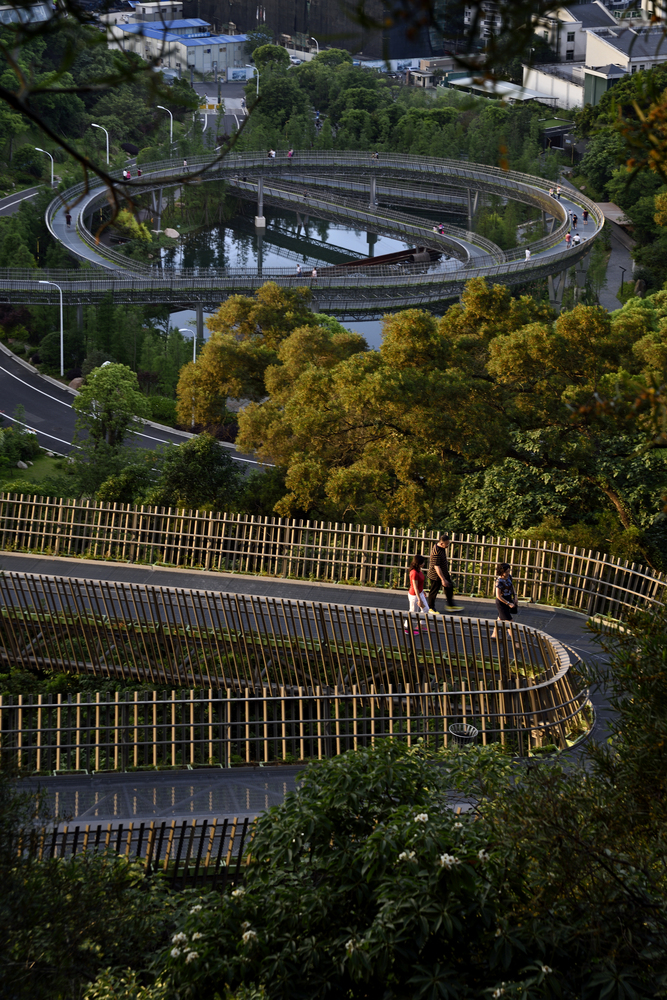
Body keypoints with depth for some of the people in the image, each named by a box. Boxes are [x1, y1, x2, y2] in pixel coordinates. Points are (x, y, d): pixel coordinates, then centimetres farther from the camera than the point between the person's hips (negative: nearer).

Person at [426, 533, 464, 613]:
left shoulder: (442, 547, -5)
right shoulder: (436, 552, -35)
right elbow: (436, 567, -34)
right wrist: (443, 579, -33)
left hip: (444, 573, 9)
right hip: (436, 576, -9)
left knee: (449, 587, 18)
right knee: (434, 591, 9)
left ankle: (451, 605, 34)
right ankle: (431, 608, 28)